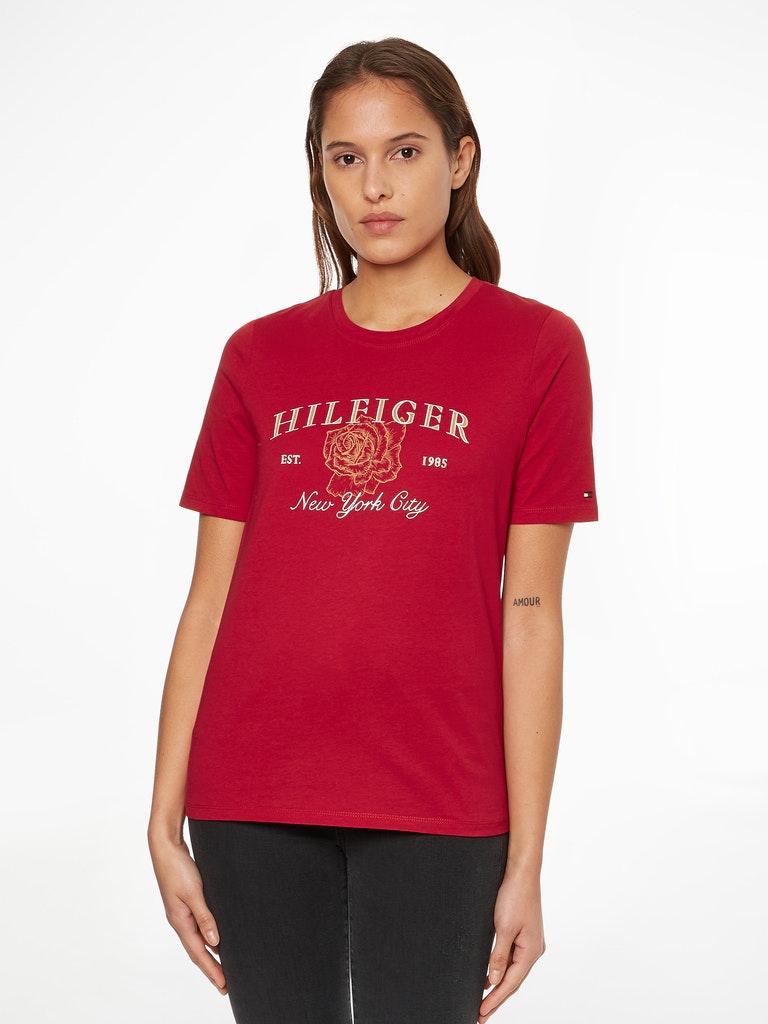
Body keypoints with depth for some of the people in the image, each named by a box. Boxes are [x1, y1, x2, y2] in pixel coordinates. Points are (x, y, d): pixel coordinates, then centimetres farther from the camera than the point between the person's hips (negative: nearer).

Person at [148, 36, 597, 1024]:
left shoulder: (534, 349, 1)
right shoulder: (260, 358, 9)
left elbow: (531, 613, -2)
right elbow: (210, 599, 8)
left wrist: (525, 861, -5)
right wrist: (165, 825, 4)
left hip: (435, 807, -2)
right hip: (251, 808, 3)